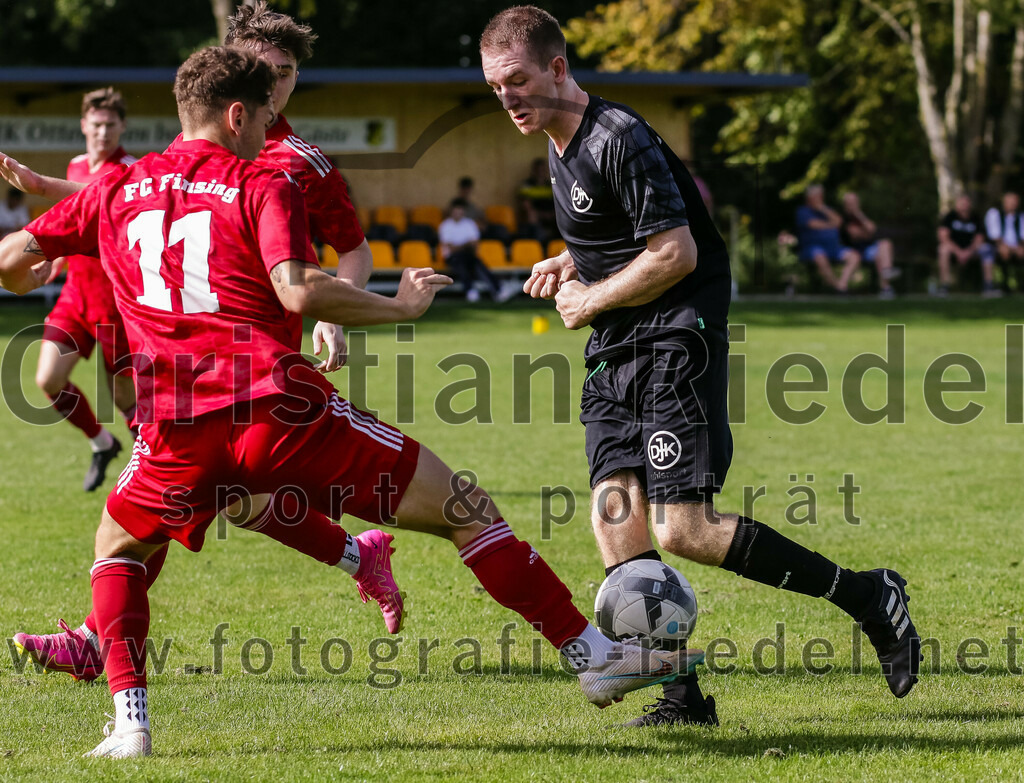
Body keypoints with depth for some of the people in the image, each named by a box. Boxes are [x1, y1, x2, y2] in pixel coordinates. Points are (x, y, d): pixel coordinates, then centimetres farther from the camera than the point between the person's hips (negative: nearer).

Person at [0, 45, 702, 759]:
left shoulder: (115, 191, 17)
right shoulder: (261, 186, 4)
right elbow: (297, 291, -13)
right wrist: (401, 306, -1)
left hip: (179, 428, 3)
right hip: (281, 404, -3)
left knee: (118, 549, 31)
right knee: (467, 512, 5)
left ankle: (130, 721, 12)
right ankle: (592, 654, 4)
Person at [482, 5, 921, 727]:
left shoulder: (620, 140, -16)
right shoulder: (560, 146, 15)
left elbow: (676, 253, -19)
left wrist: (589, 302, -8)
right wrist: (574, 266, 13)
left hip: (677, 340, -9)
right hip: (615, 353, 9)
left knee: (683, 528, -15)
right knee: (614, 514, -6)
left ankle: (869, 597, -3)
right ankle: (682, 695, -3)